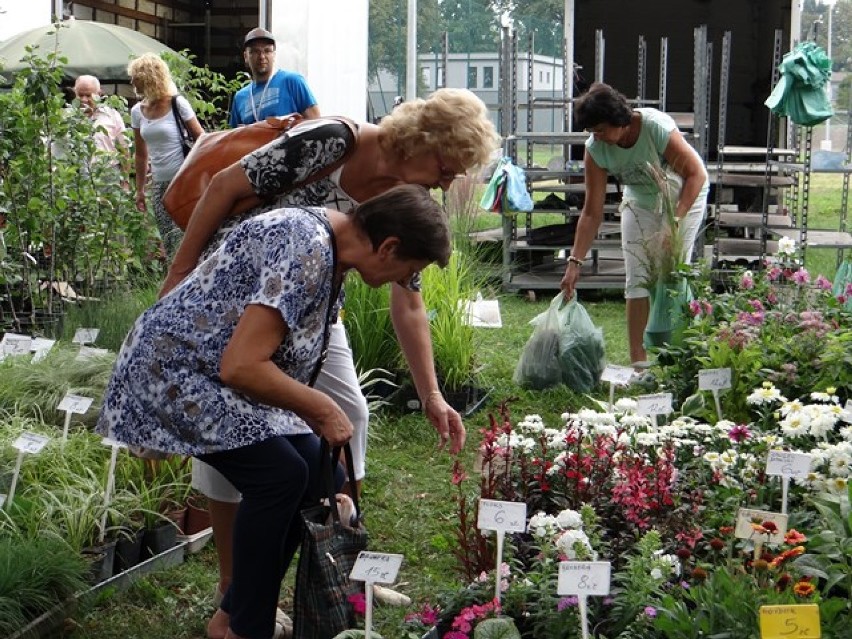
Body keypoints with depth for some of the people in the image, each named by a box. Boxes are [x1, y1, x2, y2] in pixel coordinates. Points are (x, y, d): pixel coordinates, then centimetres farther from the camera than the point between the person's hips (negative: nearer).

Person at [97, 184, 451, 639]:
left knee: (315, 477, 3)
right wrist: (322, 409, -19)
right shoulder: (305, 249, -28)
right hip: (174, 368, -10)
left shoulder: (333, 251, 3)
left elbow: (296, 357, 12)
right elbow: (240, 366, -33)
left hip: (216, 375, 10)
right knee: (279, 474, -20)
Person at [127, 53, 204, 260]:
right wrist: (140, 189, 17)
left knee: (181, 237, -12)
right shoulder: (138, 111, 10)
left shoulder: (177, 104, -6)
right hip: (159, 185, 6)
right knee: (169, 243, 5)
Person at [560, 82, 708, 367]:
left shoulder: (656, 127, -34)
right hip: (640, 200, 4)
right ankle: (638, 363, 0)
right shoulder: (595, 149, -22)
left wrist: (675, 221, -32)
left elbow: (696, 174, -23)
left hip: (684, 195, -3)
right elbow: (592, 212, -17)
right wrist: (574, 262, -21)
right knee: (637, 279, -5)